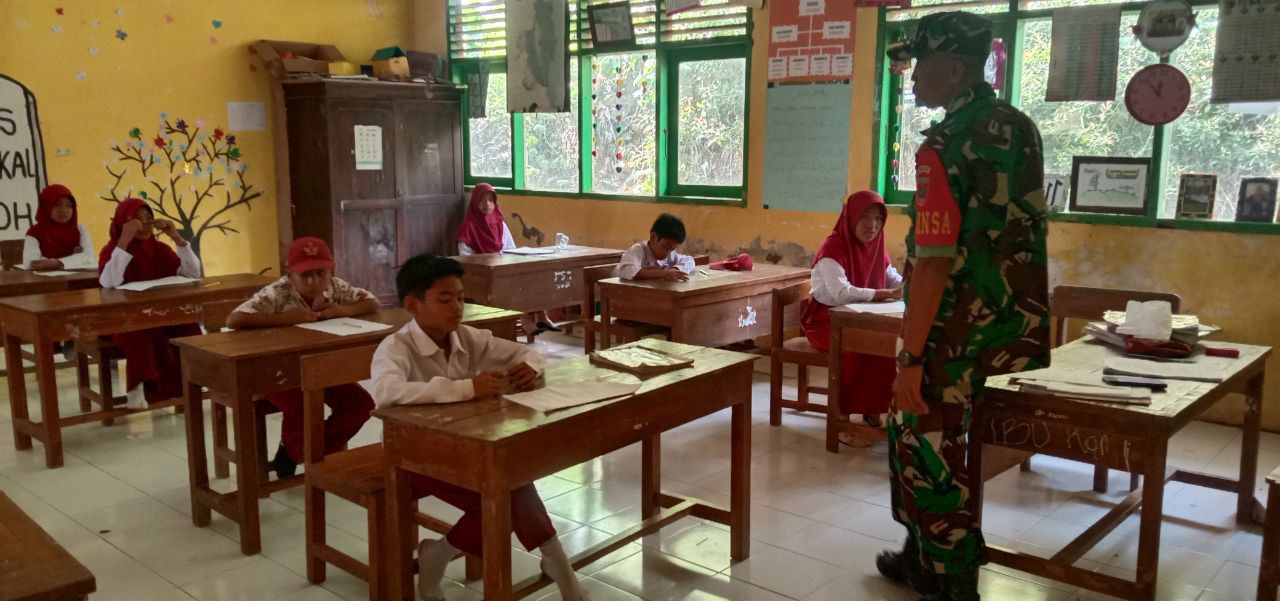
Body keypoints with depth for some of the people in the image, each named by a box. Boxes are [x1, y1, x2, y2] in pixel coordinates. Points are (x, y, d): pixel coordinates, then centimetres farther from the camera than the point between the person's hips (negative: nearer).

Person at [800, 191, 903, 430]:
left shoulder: (876, 248, 6)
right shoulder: (832, 248, -18)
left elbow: (896, 281, 12)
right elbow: (842, 294, -31)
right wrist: (888, 294, -30)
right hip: (826, 321, -7)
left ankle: (875, 408, -7)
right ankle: (843, 416, -21)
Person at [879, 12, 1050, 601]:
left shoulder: (946, 146, -17)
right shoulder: (1020, 128, 9)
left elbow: (934, 262, -22)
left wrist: (911, 359, -19)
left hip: (959, 336, -9)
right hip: (1019, 331, 9)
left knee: (929, 452, 5)